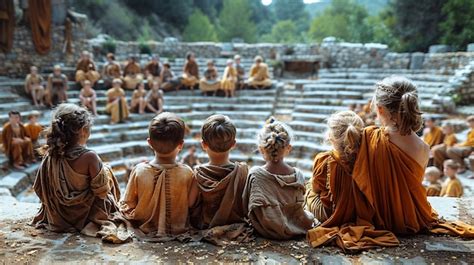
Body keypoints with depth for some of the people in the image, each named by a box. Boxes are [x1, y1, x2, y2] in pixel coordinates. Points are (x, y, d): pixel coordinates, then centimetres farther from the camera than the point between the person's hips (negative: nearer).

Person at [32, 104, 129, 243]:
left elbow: (39, 189, 1)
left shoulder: (50, 155, -10)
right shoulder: (89, 157, -26)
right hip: (84, 216, -5)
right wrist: (104, 172, 0)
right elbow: (102, 192, -18)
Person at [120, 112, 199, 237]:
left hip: (145, 231, 1)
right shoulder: (187, 173, -20)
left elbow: (126, 207, -8)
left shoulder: (139, 171, -17)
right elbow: (192, 205, -11)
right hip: (179, 231, 0)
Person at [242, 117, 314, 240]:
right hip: (293, 231, 0)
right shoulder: (298, 175, -16)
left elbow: (246, 206, -8)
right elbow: (297, 210, -2)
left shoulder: (254, 174, -20)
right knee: (310, 215, 31)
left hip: (265, 231, 1)